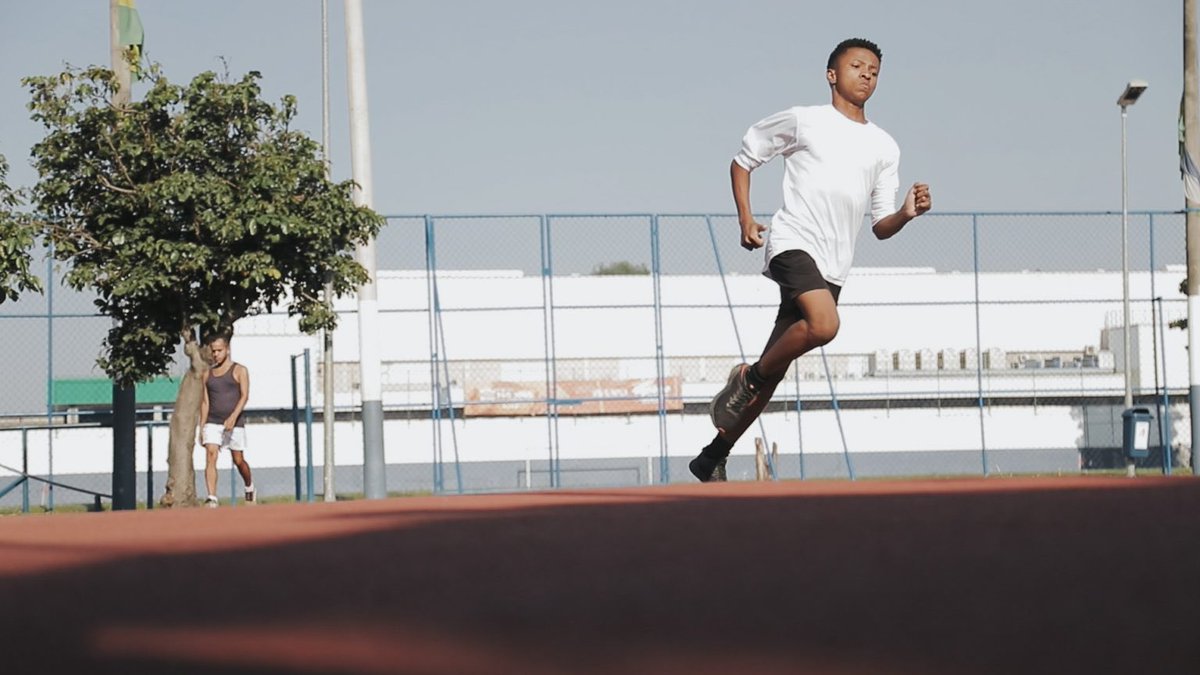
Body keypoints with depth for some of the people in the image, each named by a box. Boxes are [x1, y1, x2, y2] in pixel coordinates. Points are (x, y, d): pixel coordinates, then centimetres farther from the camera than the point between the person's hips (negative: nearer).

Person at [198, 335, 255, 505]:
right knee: (210, 457, -16)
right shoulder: (208, 374, 13)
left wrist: (233, 417, -21)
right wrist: (202, 427, 7)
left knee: (239, 460, 6)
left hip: (234, 422, -2)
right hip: (212, 423, 2)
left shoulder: (239, 370, 2)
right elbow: (205, 402, 14)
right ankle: (212, 498, -23)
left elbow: (244, 396, -8)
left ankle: (250, 488, 34)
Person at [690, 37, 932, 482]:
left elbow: (880, 226, 17)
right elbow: (743, 160, 12)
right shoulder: (803, 121, 5)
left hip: (833, 268, 5)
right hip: (793, 242, -5)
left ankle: (712, 459, 17)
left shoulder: (885, 148, 18)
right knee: (824, 324, -33)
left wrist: (907, 213, -5)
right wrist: (746, 219, -1)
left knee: (773, 372, 6)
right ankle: (748, 378, -8)